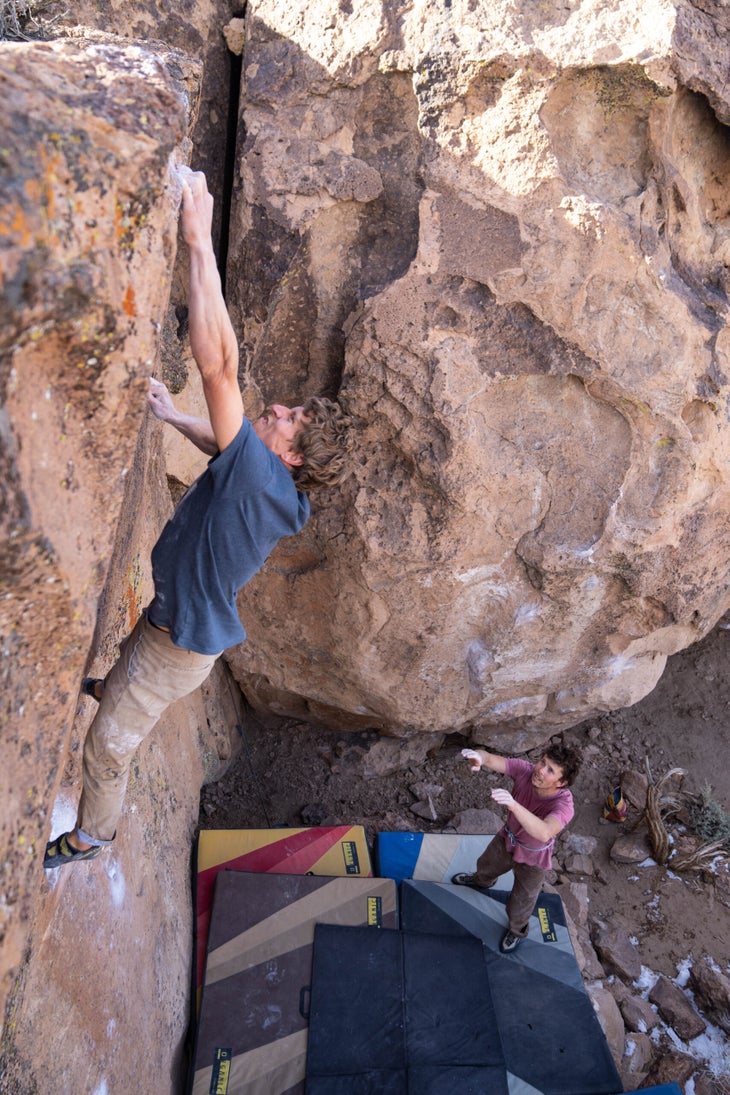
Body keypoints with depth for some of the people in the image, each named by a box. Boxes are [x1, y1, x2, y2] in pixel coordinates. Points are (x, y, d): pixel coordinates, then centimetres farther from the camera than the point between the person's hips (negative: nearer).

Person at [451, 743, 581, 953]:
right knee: (487, 865, 34)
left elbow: (544, 833, -60)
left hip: (532, 857, -4)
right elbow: (491, 759, -43)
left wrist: (513, 804, -72)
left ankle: (517, 930, 58)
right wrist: (479, 756, -68)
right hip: (507, 838, 4)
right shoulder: (525, 770, -32)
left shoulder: (563, 804, -43)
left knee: (521, 900, 23)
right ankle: (481, 881, 72)